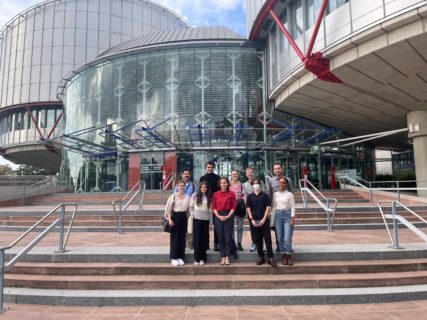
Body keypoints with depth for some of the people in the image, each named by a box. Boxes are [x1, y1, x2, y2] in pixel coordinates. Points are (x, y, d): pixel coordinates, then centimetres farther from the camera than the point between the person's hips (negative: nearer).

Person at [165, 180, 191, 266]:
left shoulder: (187, 197, 6)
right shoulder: (173, 196, -4)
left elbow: (188, 209, 9)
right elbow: (169, 208, -6)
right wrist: (170, 219, -13)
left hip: (183, 217, 4)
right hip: (175, 217, -3)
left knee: (182, 238, 7)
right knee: (175, 238, 1)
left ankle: (181, 257, 17)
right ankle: (174, 258, 10)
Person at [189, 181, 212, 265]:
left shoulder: (209, 197, 7)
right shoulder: (195, 195, 2)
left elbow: (210, 209, 7)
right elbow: (191, 206, 6)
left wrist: (210, 219, 3)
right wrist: (192, 214, -5)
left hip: (206, 219, 2)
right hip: (197, 219, -2)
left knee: (204, 239, 5)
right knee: (197, 238, -1)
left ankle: (202, 258, 15)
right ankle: (197, 258, 7)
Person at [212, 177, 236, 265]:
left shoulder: (231, 193, 1)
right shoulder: (216, 194, 6)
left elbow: (233, 207, -1)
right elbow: (213, 207, 5)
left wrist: (228, 216, -11)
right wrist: (218, 216, -8)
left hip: (229, 216, -2)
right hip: (218, 217, 2)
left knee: (228, 237, -1)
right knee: (220, 238, 5)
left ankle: (227, 257, 7)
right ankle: (223, 257, 12)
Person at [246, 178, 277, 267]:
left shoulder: (264, 195, 3)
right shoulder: (250, 196, 7)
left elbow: (268, 208, -1)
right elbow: (248, 208, 5)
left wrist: (264, 219, -9)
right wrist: (252, 219, -6)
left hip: (264, 221, -2)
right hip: (254, 221, 2)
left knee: (267, 239, -4)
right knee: (257, 240, 7)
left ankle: (270, 258, 0)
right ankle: (261, 257, 17)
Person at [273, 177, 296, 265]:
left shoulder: (290, 194, -1)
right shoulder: (276, 194, 9)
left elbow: (292, 207, -3)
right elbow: (274, 206, 12)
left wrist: (292, 218, -10)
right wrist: (273, 217, 8)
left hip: (287, 214, -3)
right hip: (278, 215, 3)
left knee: (287, 238, -8)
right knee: (280, 237, 5)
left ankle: (289, 256, 8)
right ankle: (283, 256, 16)